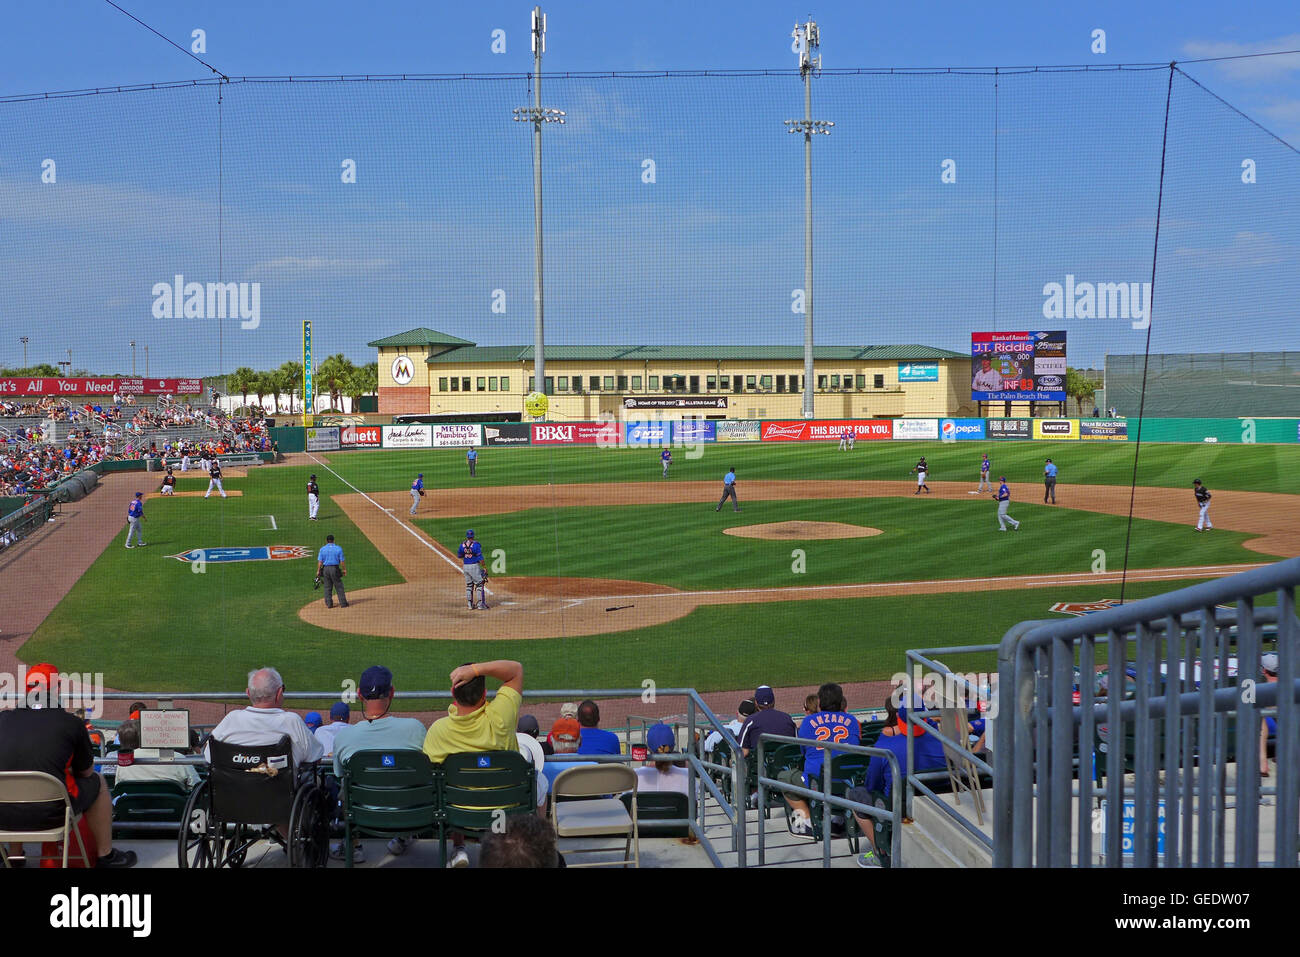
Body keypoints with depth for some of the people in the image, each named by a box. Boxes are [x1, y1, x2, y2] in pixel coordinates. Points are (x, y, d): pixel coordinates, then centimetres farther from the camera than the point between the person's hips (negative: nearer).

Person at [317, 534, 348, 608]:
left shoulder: (322, 549, 1)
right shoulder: (338, 548, -2)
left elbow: (320, 561, -2)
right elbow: (342, 561, -3)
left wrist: (318, 571, 4)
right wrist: (344, 569, 7)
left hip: (325, 569, 2)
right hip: (335, 569, -2)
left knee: (327, 587, 10)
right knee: (339, 587, 4)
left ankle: (329, 603, 9)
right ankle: (343, 603, 1)